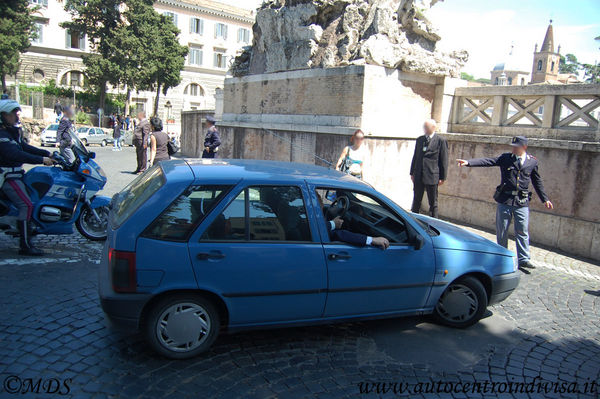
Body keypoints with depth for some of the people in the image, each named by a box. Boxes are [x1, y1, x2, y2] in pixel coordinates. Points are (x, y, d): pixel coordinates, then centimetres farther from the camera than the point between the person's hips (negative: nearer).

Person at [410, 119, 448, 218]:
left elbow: (444, 160, -4)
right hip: (418, 176, 5)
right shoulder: (419, 140, 11)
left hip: (432, 176, -4)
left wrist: (442, 177, -6)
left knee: (433, 203, 5)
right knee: (416, 201, 12)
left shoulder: (441, 141, -4)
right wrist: (412, 173, 11)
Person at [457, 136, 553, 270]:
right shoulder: (505, 158, 2)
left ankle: (524, 259, 9)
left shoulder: (532, 162, 6)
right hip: (504, 200, 0)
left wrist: (545, 199, 19)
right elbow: (487, 161, -10)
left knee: (522, 231, 0)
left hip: (522, 203, 0)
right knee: (501, 231, 6)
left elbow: (537, 182, 17)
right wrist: (468, 162, -25)